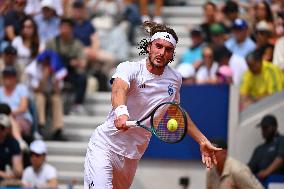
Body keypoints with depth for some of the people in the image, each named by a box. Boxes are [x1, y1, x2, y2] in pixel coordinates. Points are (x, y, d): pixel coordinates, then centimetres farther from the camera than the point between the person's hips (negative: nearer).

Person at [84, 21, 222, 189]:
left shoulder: (175, 79, 3)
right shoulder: (130, 68, -14)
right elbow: (119, 90, -37)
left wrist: (202, 141, 22)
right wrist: (121, 112, -59)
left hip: (132, 157, 5)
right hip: (104, 145, -5)